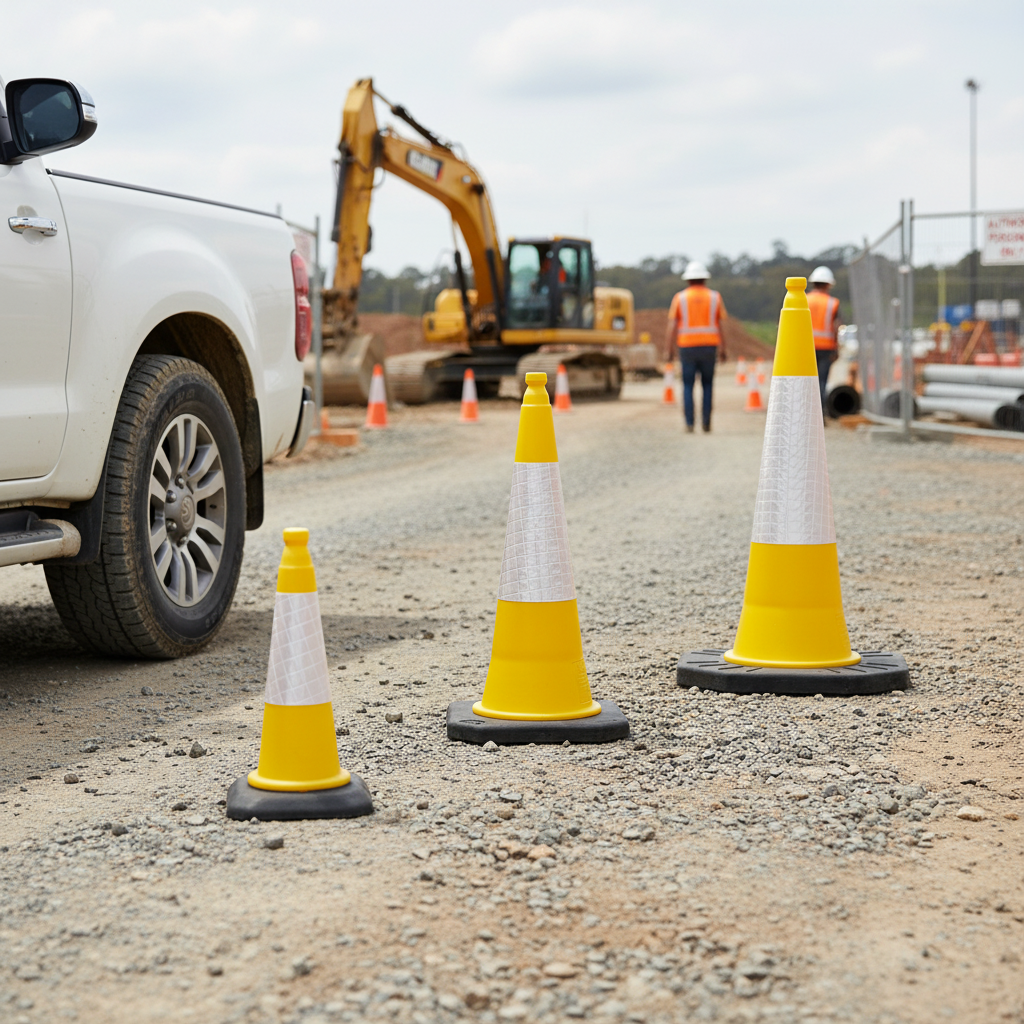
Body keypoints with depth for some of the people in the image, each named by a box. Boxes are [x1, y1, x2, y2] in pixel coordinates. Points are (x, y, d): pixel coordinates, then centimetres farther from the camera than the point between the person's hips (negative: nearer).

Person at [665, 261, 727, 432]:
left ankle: (689, 424, -2)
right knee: (707, 385, 12)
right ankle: (706, 422, 5)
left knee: (688, 386, 5)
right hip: (709, 346, 1)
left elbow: (672, 327, -4)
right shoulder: (715, 297, 4)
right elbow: (720, 326, 1)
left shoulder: (680, 298, 0)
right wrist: (722, 349, 6)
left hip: (687, 347, -1)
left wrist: (668, 351, -3)